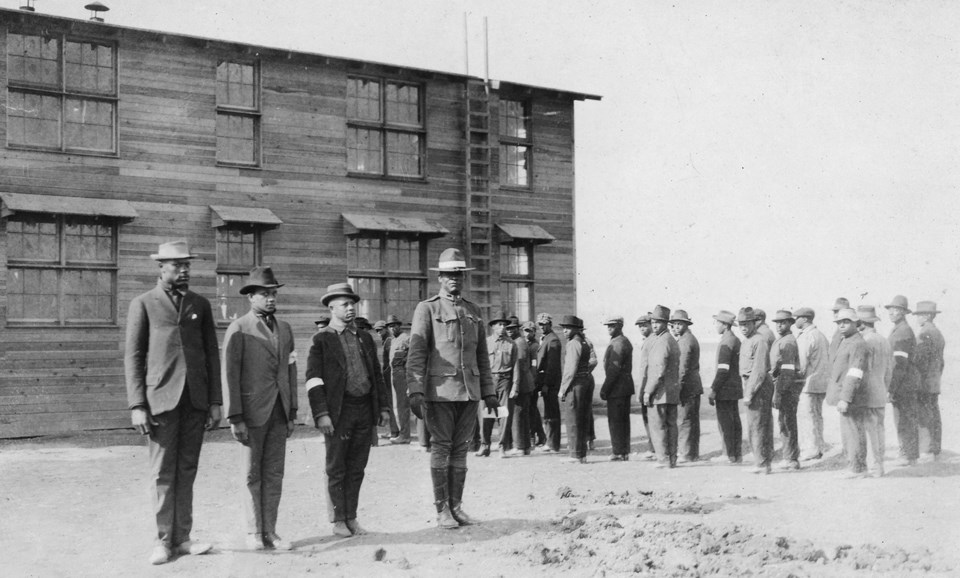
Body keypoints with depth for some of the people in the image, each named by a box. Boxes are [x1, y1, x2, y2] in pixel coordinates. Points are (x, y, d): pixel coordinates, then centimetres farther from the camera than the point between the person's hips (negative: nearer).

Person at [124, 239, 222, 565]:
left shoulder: (200, 305, 12)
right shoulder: (143, 304, 3)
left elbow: (212, 355, 12)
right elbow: (133, 358, 0)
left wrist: (216, 402, 6)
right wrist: (137, 406, -7)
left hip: (196, 400, 3)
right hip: (161, 399, -3)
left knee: (186, 471, 6)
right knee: (163, 473, 0)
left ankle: (182, 538, 12)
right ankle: (164, 541, 9)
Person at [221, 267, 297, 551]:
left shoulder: (284, 329, 13)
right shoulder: (238, 329, -5)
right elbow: (230, 375, -8)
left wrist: (292, 413, 11)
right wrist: (235, 418, -13)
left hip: (279, 412, 5)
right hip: (252, 411, -5)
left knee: (274, 474, 6)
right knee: (252, 475, 4)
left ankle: (269, 532, 13)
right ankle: (254, 532, 14)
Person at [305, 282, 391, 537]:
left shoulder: (365, 338, 15)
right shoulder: (321, 339, -2)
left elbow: (377, 374, 18)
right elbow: (313, 379, -7)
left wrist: (383, 406, 11)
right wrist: (321, 414, -14)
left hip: (365, 410, 5)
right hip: (337, 411, -5)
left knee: (357, 468, 9)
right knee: (336, 469, 4)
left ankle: (351, 518, 18)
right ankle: (338, 521, 13)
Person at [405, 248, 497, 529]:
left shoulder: (473, 311, 14)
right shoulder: (427, 309, -1)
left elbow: (482, 355, 17)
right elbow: (416, 353, -7)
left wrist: (489, 391, 12)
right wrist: (415, 391, -16)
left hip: (470, 391, 4)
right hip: (440, 390, -4)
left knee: (461, 449, 8)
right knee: (441, 448, 0)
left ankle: (457, 506, 15)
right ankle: (442, 510, 7)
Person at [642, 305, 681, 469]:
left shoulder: (662, 342, -16)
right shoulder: (673, 341, 16)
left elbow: (659, 371, -21)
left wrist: (648, 391, -18)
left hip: (659, 392, -10)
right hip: (673, 392, 10)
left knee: (657, 426, -4)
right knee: (671, 425, 10)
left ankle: (663, 460, -4)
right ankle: (672, 459, 12)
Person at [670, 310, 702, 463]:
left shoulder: (686, 341, -14)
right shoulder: (691, 339, 18)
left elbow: (683, 368, -19)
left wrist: (678, 387, -19)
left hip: (687, 387, -10)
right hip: (694, 386, 10)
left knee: (684, 421, -7)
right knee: (692, 421, 12)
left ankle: (687, 454, -6)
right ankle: (692, 452, 18)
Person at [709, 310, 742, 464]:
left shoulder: (725, 343, -16)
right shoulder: (736, 340, 14)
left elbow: (723, 370, -21)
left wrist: (713, 390, -18)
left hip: (725, 388, -9)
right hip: (735, 387, 9)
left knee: (725, 422, -5)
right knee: (734, 421, 11)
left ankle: (729, 455, -3)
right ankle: (737, 454, 15)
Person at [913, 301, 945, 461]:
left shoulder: (925, 334, -15)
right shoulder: (939, 334, 14)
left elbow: (920, 360, -19)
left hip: (924, 384, -9)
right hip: (935, 384, 9)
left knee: (925, 419, -7)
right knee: (934, 418, 10)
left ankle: (928, 453, -7)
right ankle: (935, 450, 14)